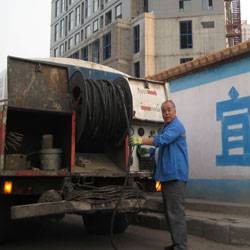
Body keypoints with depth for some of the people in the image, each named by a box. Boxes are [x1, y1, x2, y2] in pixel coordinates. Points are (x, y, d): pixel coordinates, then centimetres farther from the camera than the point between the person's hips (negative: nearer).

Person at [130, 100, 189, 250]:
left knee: (176, 212, -11)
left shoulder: (176, 126, -11)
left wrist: (141, 140, -20)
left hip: (175, 175, -10)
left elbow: (162, 139, -25)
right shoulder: (165, 127, 20)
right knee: (170, 211, 14)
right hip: (167, 174, 10)